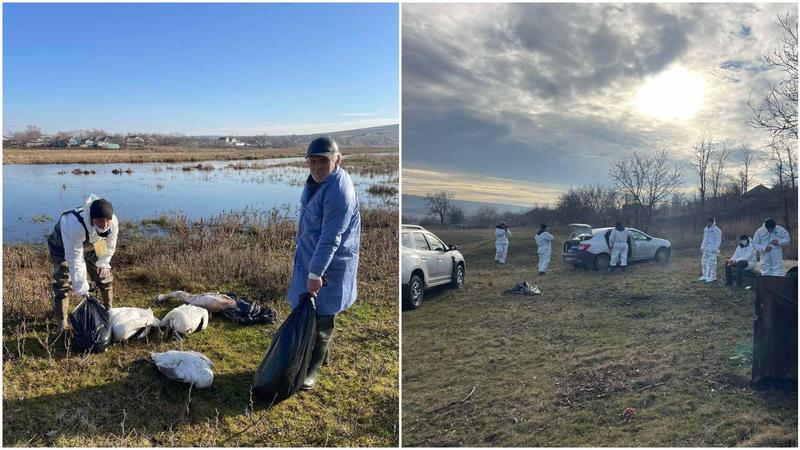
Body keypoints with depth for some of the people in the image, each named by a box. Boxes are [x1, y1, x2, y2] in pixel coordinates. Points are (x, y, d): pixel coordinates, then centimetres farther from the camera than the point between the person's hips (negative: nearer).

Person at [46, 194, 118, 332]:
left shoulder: (113, 222, -31)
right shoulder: (75, 226, -46)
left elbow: (110, 246, -8)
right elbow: (75, 260, -38)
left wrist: (103, 263, 1)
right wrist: (81, 287, -33)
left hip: (89, 245, 5)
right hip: (63, 246, -5)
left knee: (105, 278, 8)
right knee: (62, 285, -12)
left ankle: (109, 312, 29)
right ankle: (63, 325, -4)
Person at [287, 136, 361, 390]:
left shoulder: (339, 191, -26)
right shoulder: (316, 180, 5)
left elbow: (330, 239, -29)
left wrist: (316, 273, -29)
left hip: (330, 264, -9)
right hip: (309, 257, 9)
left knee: (322, 317, 2)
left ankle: (313, 368, 18)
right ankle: (321, 353, 39)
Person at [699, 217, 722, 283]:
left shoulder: (716, 230, -8)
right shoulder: (705, 229, 15)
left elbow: (718, 240, -11)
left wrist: (715, 249, -17)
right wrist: (702, 247, 17)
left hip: (712, 250, -8)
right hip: (705, 249, 8)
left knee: (712, 263, -5)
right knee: (704, 262, 11)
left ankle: (712, 277, 1)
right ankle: (705, 276, 20)